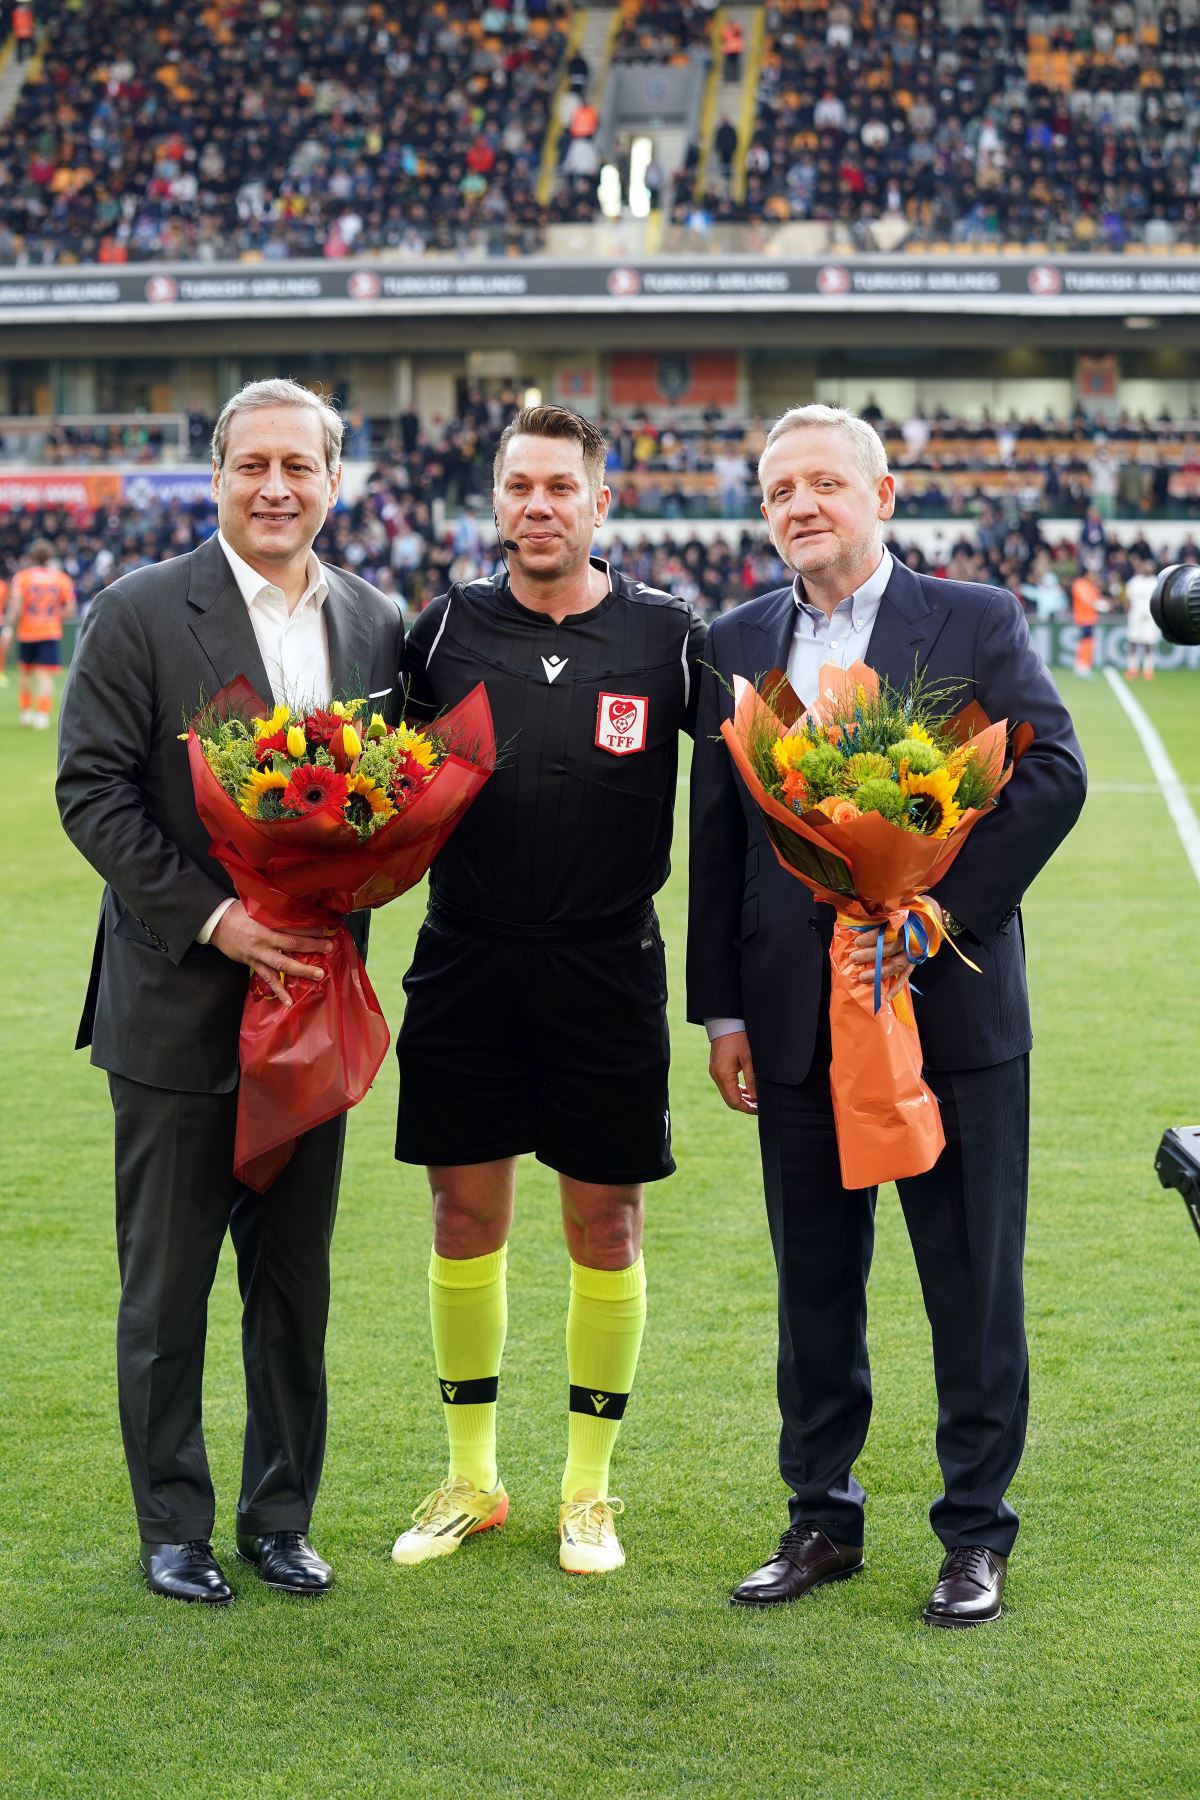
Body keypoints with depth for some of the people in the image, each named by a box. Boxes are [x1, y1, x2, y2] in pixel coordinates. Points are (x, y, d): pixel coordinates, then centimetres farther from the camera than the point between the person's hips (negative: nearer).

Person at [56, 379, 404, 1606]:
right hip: (179, 1004, -4)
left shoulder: (376, 626, 7)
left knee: (295, 1285, 12)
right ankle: (172, 1530, 19)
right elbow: (92, 792, -10)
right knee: (166, 1288, 6)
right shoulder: (139, 615, -6)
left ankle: (279, 1520, 25)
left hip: (311, 996, 4)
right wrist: (216, 921, -18)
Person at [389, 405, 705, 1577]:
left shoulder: (666, 635, -1)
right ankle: (471, 1477, 23)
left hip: (608, 974, -1)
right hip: (465, 966, 1)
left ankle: (588, 1485, 20)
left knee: (604, 1225, 5)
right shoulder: (446, 628, 2)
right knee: (465, 1217, 8)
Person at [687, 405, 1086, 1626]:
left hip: (951, 1004, -3)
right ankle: (822, 1518, 23)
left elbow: (1051, 774, -9)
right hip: (798, 1015, 3)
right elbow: (715, 839, 10)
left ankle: (976, 1533, 14)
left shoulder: (975, 623, 0)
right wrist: (721, 1008, 5)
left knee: (972, 1282, 3)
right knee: (814, 1283, 11)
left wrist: (939, 908, -16)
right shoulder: (736, 647, 10)